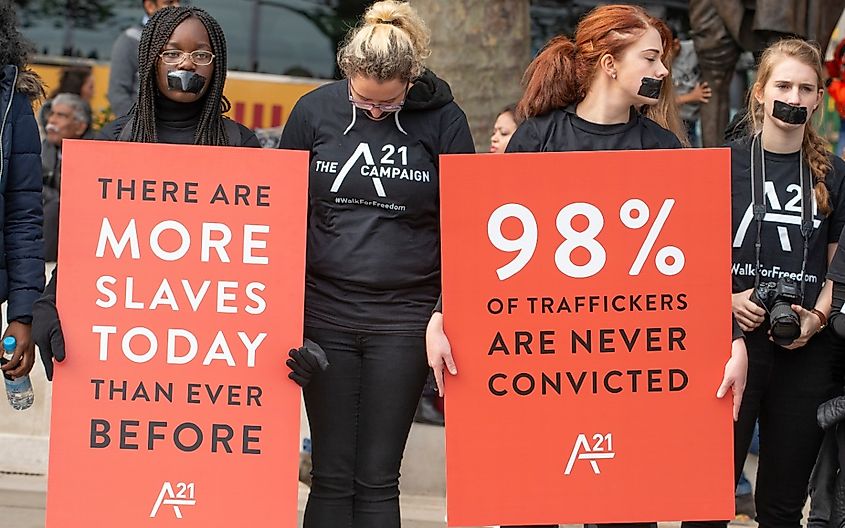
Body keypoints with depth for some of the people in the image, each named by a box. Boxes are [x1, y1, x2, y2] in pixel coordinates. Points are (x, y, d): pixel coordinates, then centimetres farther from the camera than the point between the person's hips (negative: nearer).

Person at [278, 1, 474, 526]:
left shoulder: (443, 120, -1)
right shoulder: (315, 111, 2)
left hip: (404, 318, -1)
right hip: (325, 310, 1)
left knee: (377, 478, 0)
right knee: (332, 476, 1)